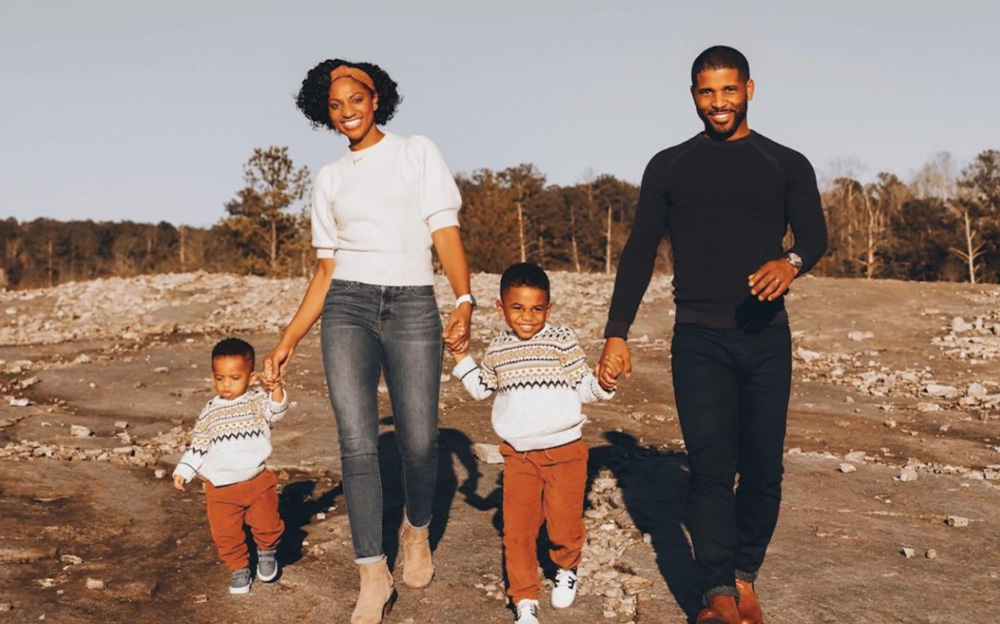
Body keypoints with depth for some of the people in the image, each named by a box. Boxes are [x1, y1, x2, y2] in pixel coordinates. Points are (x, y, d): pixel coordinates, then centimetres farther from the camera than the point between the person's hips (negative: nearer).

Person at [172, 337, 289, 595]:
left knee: (267, 525, -4)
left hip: (257, 480, -2)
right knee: (226, 534, 3)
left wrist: (276, 389, -36)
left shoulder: (257, 400, 0)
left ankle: (267, 552, 28)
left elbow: (276, 411, -19)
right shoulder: (210, 412, 6)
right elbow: (198, 446, 11)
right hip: (221, 487, 2)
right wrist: (183, 471, 3)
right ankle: (240, 568, 26)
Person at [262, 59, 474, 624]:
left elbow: (445, 231, -2)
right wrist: (289, 340, 11)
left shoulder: (418, 152, 8)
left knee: (419, 440, -2)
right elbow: (327, 268, 17)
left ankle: (417, 533, 28)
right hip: (348, 308, 2)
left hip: (413, 307, -2)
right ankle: (374, 577, 1)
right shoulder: (330, 179, 17)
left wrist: (465, 300, -17)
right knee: (358, 444, -7)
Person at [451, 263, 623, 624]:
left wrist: (604, 383, -23)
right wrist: (462, 358, 13)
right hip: (518, 455, 3)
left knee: (564, 523, 3)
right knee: (517, 528, 0)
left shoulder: (562, 341, -6)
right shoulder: (497, 351, 6)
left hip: (563, 451, -2)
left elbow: (583, 389, -3)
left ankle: (566, 569, 37)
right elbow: (481, 390, 22)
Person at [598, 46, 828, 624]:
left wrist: (792, 261, -28)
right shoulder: (669, 166, 9)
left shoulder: (787, 164, 9)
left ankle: (745, 577, 18)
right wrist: (617, 332, -1)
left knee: (764, 470, 2)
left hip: (767, 339, 1)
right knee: (711, 468, -8)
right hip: (699, 340, -1)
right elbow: (640, 252, 7)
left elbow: (815, 234, -3)